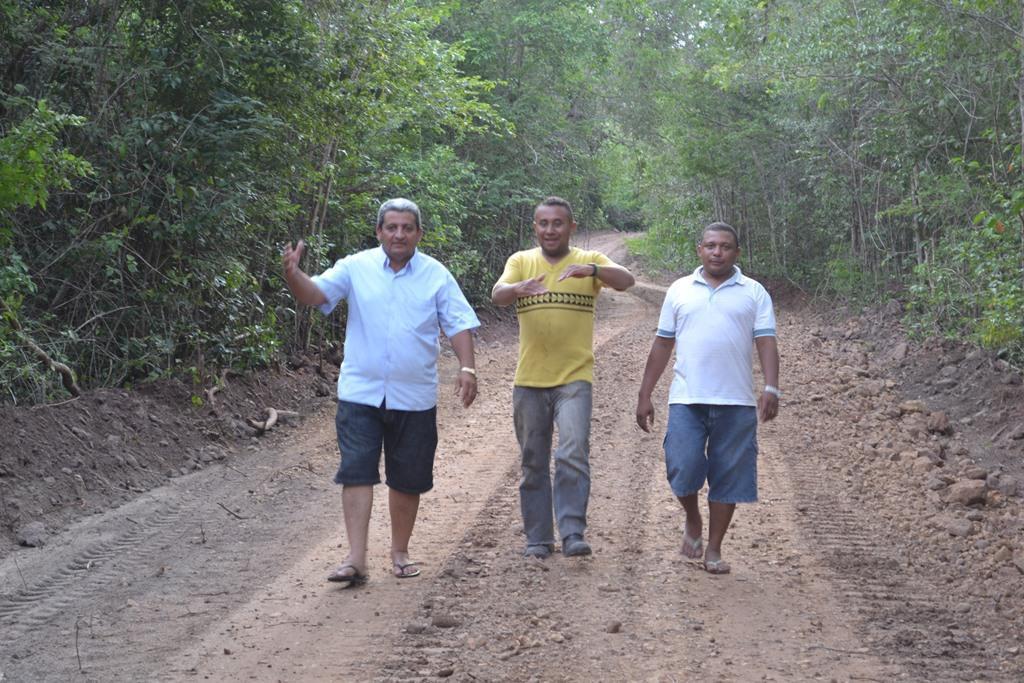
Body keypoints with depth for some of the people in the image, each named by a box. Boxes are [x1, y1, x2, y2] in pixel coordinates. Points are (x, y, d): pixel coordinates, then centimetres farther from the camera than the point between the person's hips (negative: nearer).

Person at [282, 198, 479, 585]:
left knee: (408, 480, 10)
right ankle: (356, 559, -9)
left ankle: (400, 553, 26)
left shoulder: (437, 276, 2)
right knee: (356, 472, -8)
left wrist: (467, 368, -14)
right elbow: (315, 294, -9)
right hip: (360, 393, -1)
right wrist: (293, 275, -31)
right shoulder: (356, 268, 0)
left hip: (414, 397, 1)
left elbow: (459, 324, 0)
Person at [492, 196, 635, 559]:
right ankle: (538, 539, 18)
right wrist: (519, 289, -35)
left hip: (574, 378, -2)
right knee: (533, 463, 9)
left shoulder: (590, 261, 2)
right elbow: (497, 294, -11)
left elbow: (626, 281, -16)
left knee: (573, 454, -16)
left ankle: (573, 534, -14)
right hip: (529, 380, 2)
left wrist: (591, 270, -36)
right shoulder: (521, 261, 6)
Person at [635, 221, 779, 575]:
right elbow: (662, 345, 13)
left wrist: (771, 390, -14)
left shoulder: (754, 293, 8)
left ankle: (714, 550, 15)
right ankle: (693, 522, 20)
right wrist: (644, 396, 10)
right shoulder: (679, 290, 11)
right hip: (687, 399, 0)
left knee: (728, 478, 2)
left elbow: (766, 343, 1)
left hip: (736, 401, 0)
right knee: (682, 468, -10)